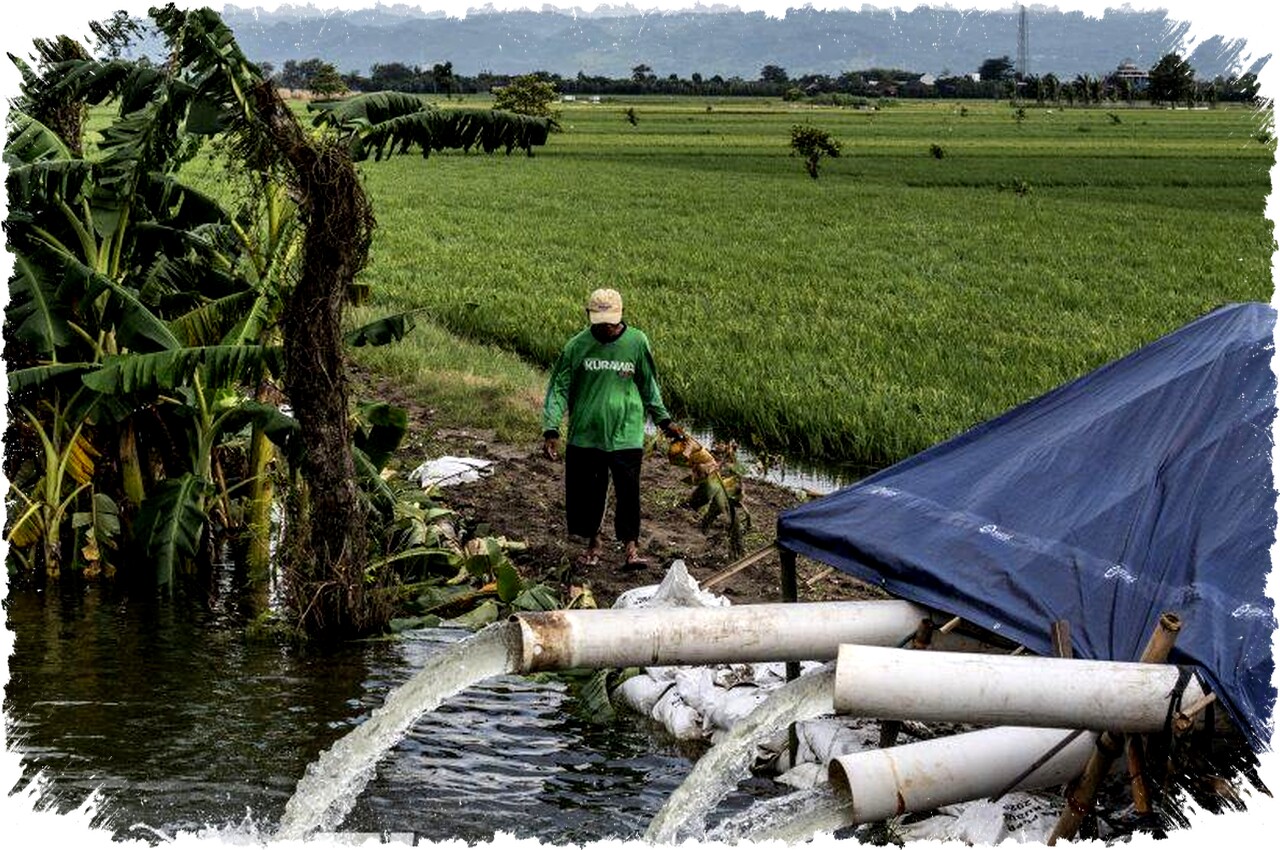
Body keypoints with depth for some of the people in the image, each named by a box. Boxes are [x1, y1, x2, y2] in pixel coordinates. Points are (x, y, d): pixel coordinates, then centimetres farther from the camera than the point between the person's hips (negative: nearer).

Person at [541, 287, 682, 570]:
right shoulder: (577, 346, -4)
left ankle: (631, 547, 7)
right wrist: (551, 429, -11)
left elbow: (649, 387, 11)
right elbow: (560, 388, -2)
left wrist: (664, 420, 15)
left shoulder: (637, 342, -2)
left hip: (626, 434, -1)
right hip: (584, 435, 1)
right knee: (586, 492, 10)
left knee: (628, 493, -2)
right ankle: (593, 543, 27)